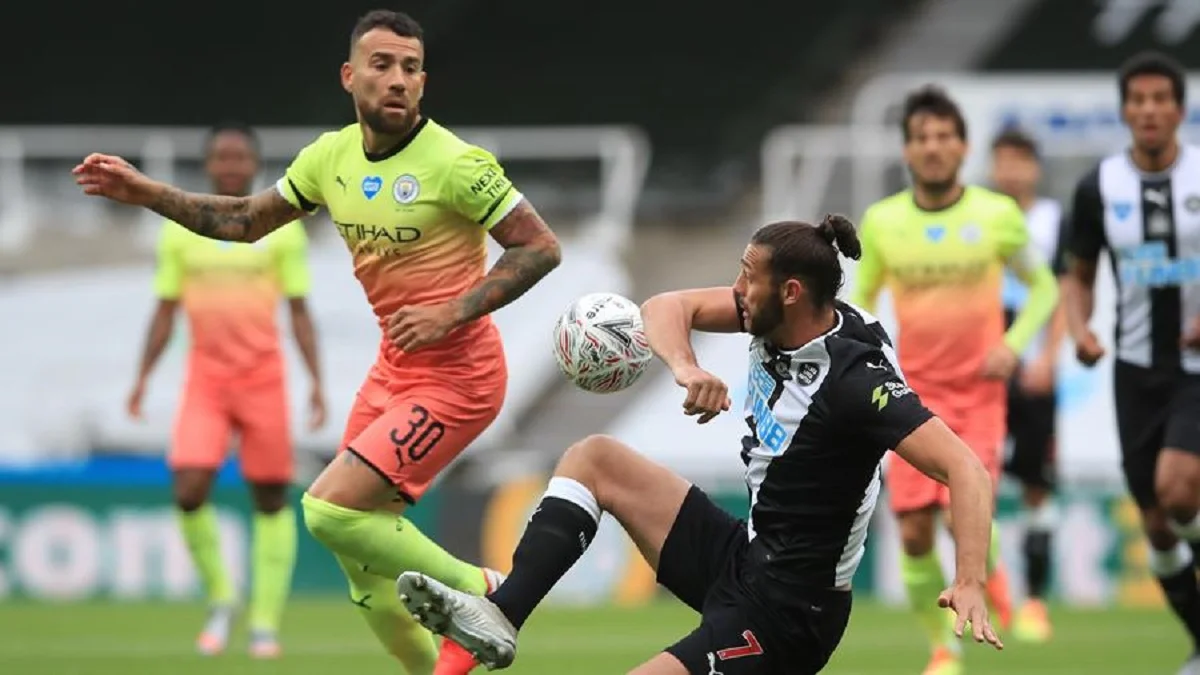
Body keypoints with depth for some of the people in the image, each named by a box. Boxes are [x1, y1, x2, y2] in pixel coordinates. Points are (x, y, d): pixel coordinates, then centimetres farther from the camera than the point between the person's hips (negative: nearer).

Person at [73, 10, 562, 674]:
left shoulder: (454, 163, -17)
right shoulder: (332, 156, 3)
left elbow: (541, 247, -14)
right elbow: (246, 220, 16)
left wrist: (454, 310, -23)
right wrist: (145, 192, 8)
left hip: (456, 376, -7)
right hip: (394, 368, 7)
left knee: (330, 509, -17)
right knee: (363, 561, 8)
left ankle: (478, 592, -1)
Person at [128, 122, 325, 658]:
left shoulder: (282, 228, 3)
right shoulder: (180, 231, 7)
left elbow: (299, 311, 4)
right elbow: (165, 312, 12)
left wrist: (316, 381, -4)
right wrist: (142, 378, 5)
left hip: (263, 377, -1)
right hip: (205, 379, 1)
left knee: (271, 498, 1)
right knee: (189, 490, -14)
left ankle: (265, 622, 8)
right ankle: (219, 599, 6)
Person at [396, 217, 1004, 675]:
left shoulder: (857, 380, -26)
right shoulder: (777, 318, -2)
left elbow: (964, 468, -31)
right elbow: (666, 308, 5)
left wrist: (969, 585, -44)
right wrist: (685, 368, -19)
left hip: (786, 613, -9)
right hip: (742, 556, 9)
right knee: (594, 458, 7)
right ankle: (497, 617, -6)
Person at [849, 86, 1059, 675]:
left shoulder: (997, 215, -3)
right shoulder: (881, 222, 1)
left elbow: (1044, 287, 9)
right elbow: (861, 299, 15)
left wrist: (1013, 344, -6)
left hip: (979, 393, -2)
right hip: (915, 393, 2)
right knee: (914, 533, -4)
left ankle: (991, 576, 15)